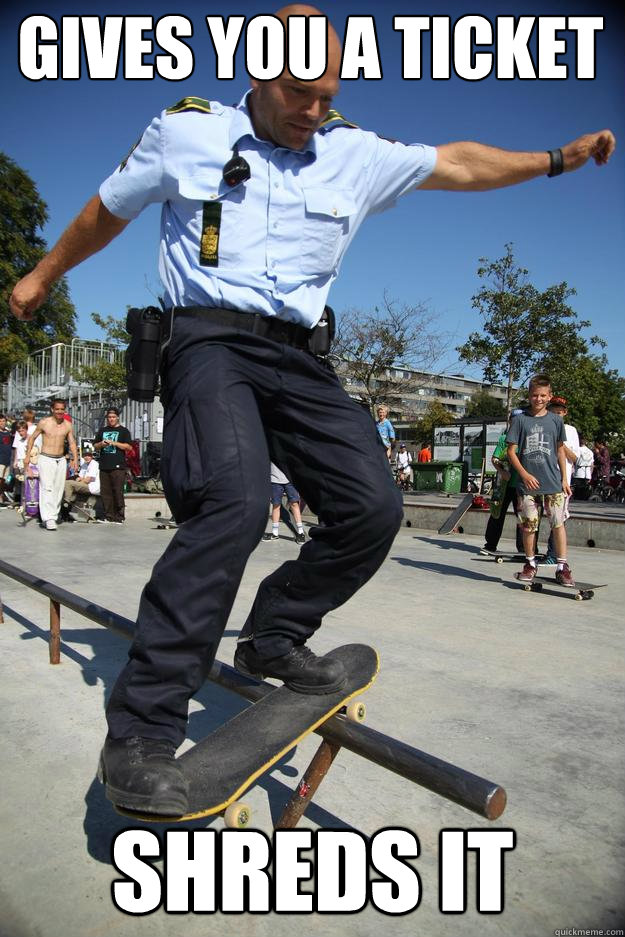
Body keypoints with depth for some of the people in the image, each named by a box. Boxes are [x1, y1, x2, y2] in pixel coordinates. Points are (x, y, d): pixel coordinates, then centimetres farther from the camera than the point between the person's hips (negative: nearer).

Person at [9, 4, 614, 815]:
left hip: (300, 355, 5)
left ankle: (274, 638, 13)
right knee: (235, 502, -31)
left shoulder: (355, 154, 15)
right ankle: (140, 733, -21)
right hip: (210, 337, -4)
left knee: (374, 508, -10)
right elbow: (108, 211, 19)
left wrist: (555, 159, 19)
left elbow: (455, 164, 23)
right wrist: (44, 275, 30)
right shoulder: (185, 131, 8)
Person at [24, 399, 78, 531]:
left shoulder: (67, 425, 5)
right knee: (47, 488, -14)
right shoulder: (44, 423, -3)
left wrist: (75, 459, -5)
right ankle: (48, 518, -17)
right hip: (46, 459, -4)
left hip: (61, 460, 4)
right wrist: (27, 456, 3)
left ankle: (53, 516, 12)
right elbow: (32, 438, 7)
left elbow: (72, 443, 8)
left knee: (58, 489, 4)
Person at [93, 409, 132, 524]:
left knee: (118, 492, -7)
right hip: (104, 466, 5)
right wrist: (101, 444, 0)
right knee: (105, 492, 4)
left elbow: (129, 447, -3)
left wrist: (114, 443, -11)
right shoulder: (102, 431, 20)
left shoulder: (123, 431, 6)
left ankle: (119, 517, -2)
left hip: (118, 466, -5)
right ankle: (108, 516, 9)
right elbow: (95, 446, 22)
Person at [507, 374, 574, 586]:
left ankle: (563, 567, 8)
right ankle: (530, 564, 22)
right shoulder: (520, 420, 1)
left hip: (553, 483, 1)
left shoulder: (556, 420, 7)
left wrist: (564, 479, 11)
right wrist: (525, 474, -11)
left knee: (558, 523, -2)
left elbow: (560, 450, 14)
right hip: (527, 483, -1)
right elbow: (511, 451, -1)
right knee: (528, 525, 6)